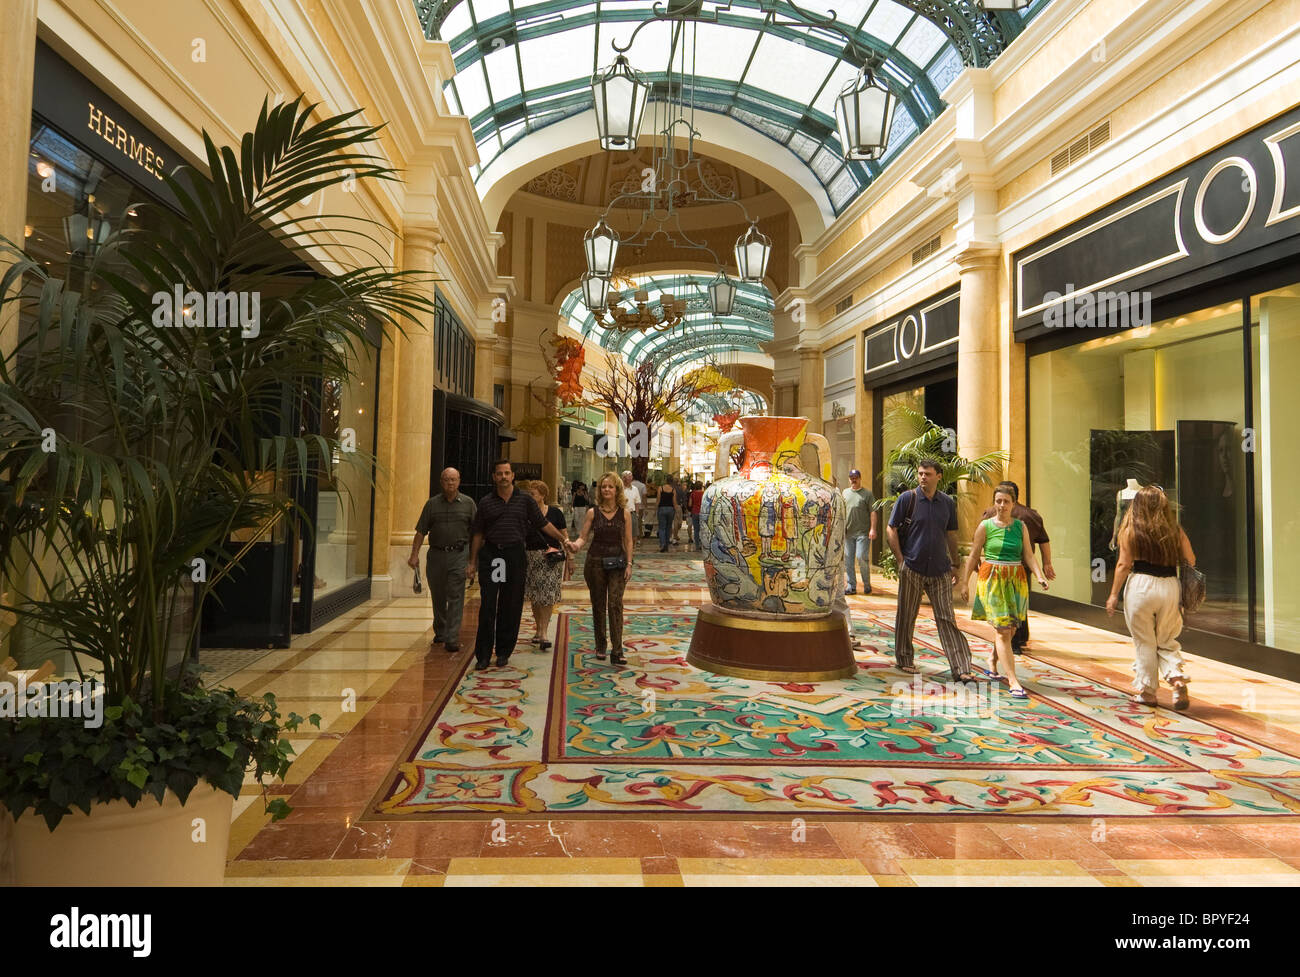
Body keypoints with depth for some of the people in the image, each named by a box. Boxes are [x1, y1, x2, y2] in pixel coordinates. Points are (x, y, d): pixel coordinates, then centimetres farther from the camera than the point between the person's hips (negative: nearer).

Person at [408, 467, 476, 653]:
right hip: (436, 554, 2)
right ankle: (440, 633, 30)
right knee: (438, 597, 12)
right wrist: (414, 555, -1)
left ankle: (452, 639, -7)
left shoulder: (468, 503, 4)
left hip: (458, 555, -2)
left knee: (455, 598, -7)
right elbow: (421, 531, 6)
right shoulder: (432, 504, 7)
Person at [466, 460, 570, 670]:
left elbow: (543, 524, 12)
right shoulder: (486, 502, 5)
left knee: (511, 607, 5)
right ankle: (483, 654, 6)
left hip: (515, 555, 0)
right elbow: (477, 534, 10)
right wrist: (472, 563, 9)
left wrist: (563, 540, 10)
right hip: (490, 555, 0)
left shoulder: (525, 500, 5)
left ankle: (504, 652, 17)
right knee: (487, 606, -2)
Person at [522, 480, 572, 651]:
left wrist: (569, 557, 2)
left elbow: (564, 536, 5)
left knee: (547, 596, -8)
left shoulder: (555, 512, 1)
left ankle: (543, 633, -6)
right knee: (534, 597, 8)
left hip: (550, 558, -2)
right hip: (531, 557, 2)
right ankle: (539, 629, 24)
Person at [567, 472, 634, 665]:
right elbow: (583, 537, -1)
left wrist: (629, 564, -2)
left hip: (617, 563, -1)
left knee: (615, 604, -11)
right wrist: (576, 545, -23)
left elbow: (628, 541, 4)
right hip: (596, 562, 1)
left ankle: (617, 651, -11)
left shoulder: (624, 513, 2)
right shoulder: (593, 512, 2)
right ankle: (600, 646, 25)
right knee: (598, 605, 9)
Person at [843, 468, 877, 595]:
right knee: (848, 559, 5)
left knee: (862, 557, -10)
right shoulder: (845, 493, 15)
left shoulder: (867, 493, 1)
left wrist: (873, 529, -12)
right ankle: (851, 586, 14)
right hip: (848, 532, 5)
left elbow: (873, 512, -4)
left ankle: (867, 584, 7)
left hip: (863, 532, -5)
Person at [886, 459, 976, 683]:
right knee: (906, 616, 7)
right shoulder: (907, 498, -3)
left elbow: (951, 534, 17)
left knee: (947, 618, 1)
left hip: (940, 570, 2)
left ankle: (960, 668, 2)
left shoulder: (947, 502, 7)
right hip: (912, 569, -2)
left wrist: (955, 564, 15)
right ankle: (904, 660, 23)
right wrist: (900, 559, -7)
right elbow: (891, 529, -1)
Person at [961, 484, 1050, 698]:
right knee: (1003, 629, -9)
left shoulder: (1021, 526, 7)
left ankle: (993, 662, 37)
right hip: (992, 579, -3)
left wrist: (1040, 576, -11)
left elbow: (1028, 555, 5)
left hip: (1016, 580, 4)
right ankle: (1013, 681, -9)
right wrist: (964, 582, 3)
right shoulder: (985, 526, -1)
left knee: (1008, 627, 10)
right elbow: (974, 556, 3)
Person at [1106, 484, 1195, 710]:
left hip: (1141, 585, -3)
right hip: (1170, 586, 3)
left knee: (1144, 642, 8)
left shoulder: (1131, 530, -4)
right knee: (1167, 642, 17)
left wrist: (1114, 594, 0)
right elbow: (1191, 560, 5)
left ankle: (1146, 691, 15)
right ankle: (1177, 678, -5)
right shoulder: (1175, 530, 5)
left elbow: (1124, 565, -5)